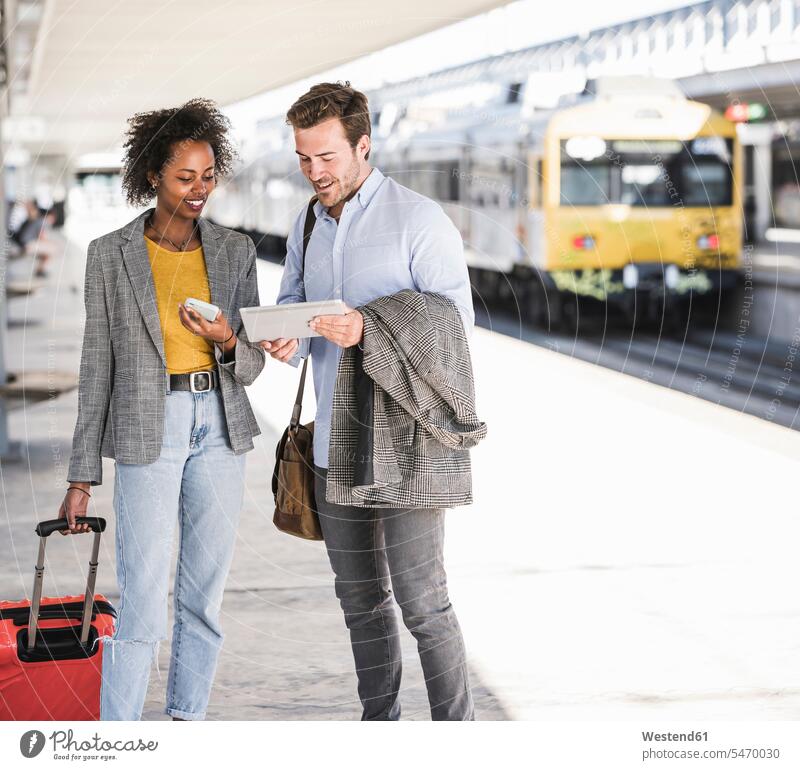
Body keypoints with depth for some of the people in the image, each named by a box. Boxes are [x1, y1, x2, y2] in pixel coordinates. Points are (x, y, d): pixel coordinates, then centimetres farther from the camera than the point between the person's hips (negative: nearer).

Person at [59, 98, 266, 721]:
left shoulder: (235, 251, 4)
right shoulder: (111, 254, -3)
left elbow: (252, 365, 7)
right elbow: (98, 367, -1)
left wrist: (226, 340, -18)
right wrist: (83, 476, -2)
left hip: (219, 429, 3)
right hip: (145, 430, -3)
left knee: (205, 594, 7)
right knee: (142, 608, -7)